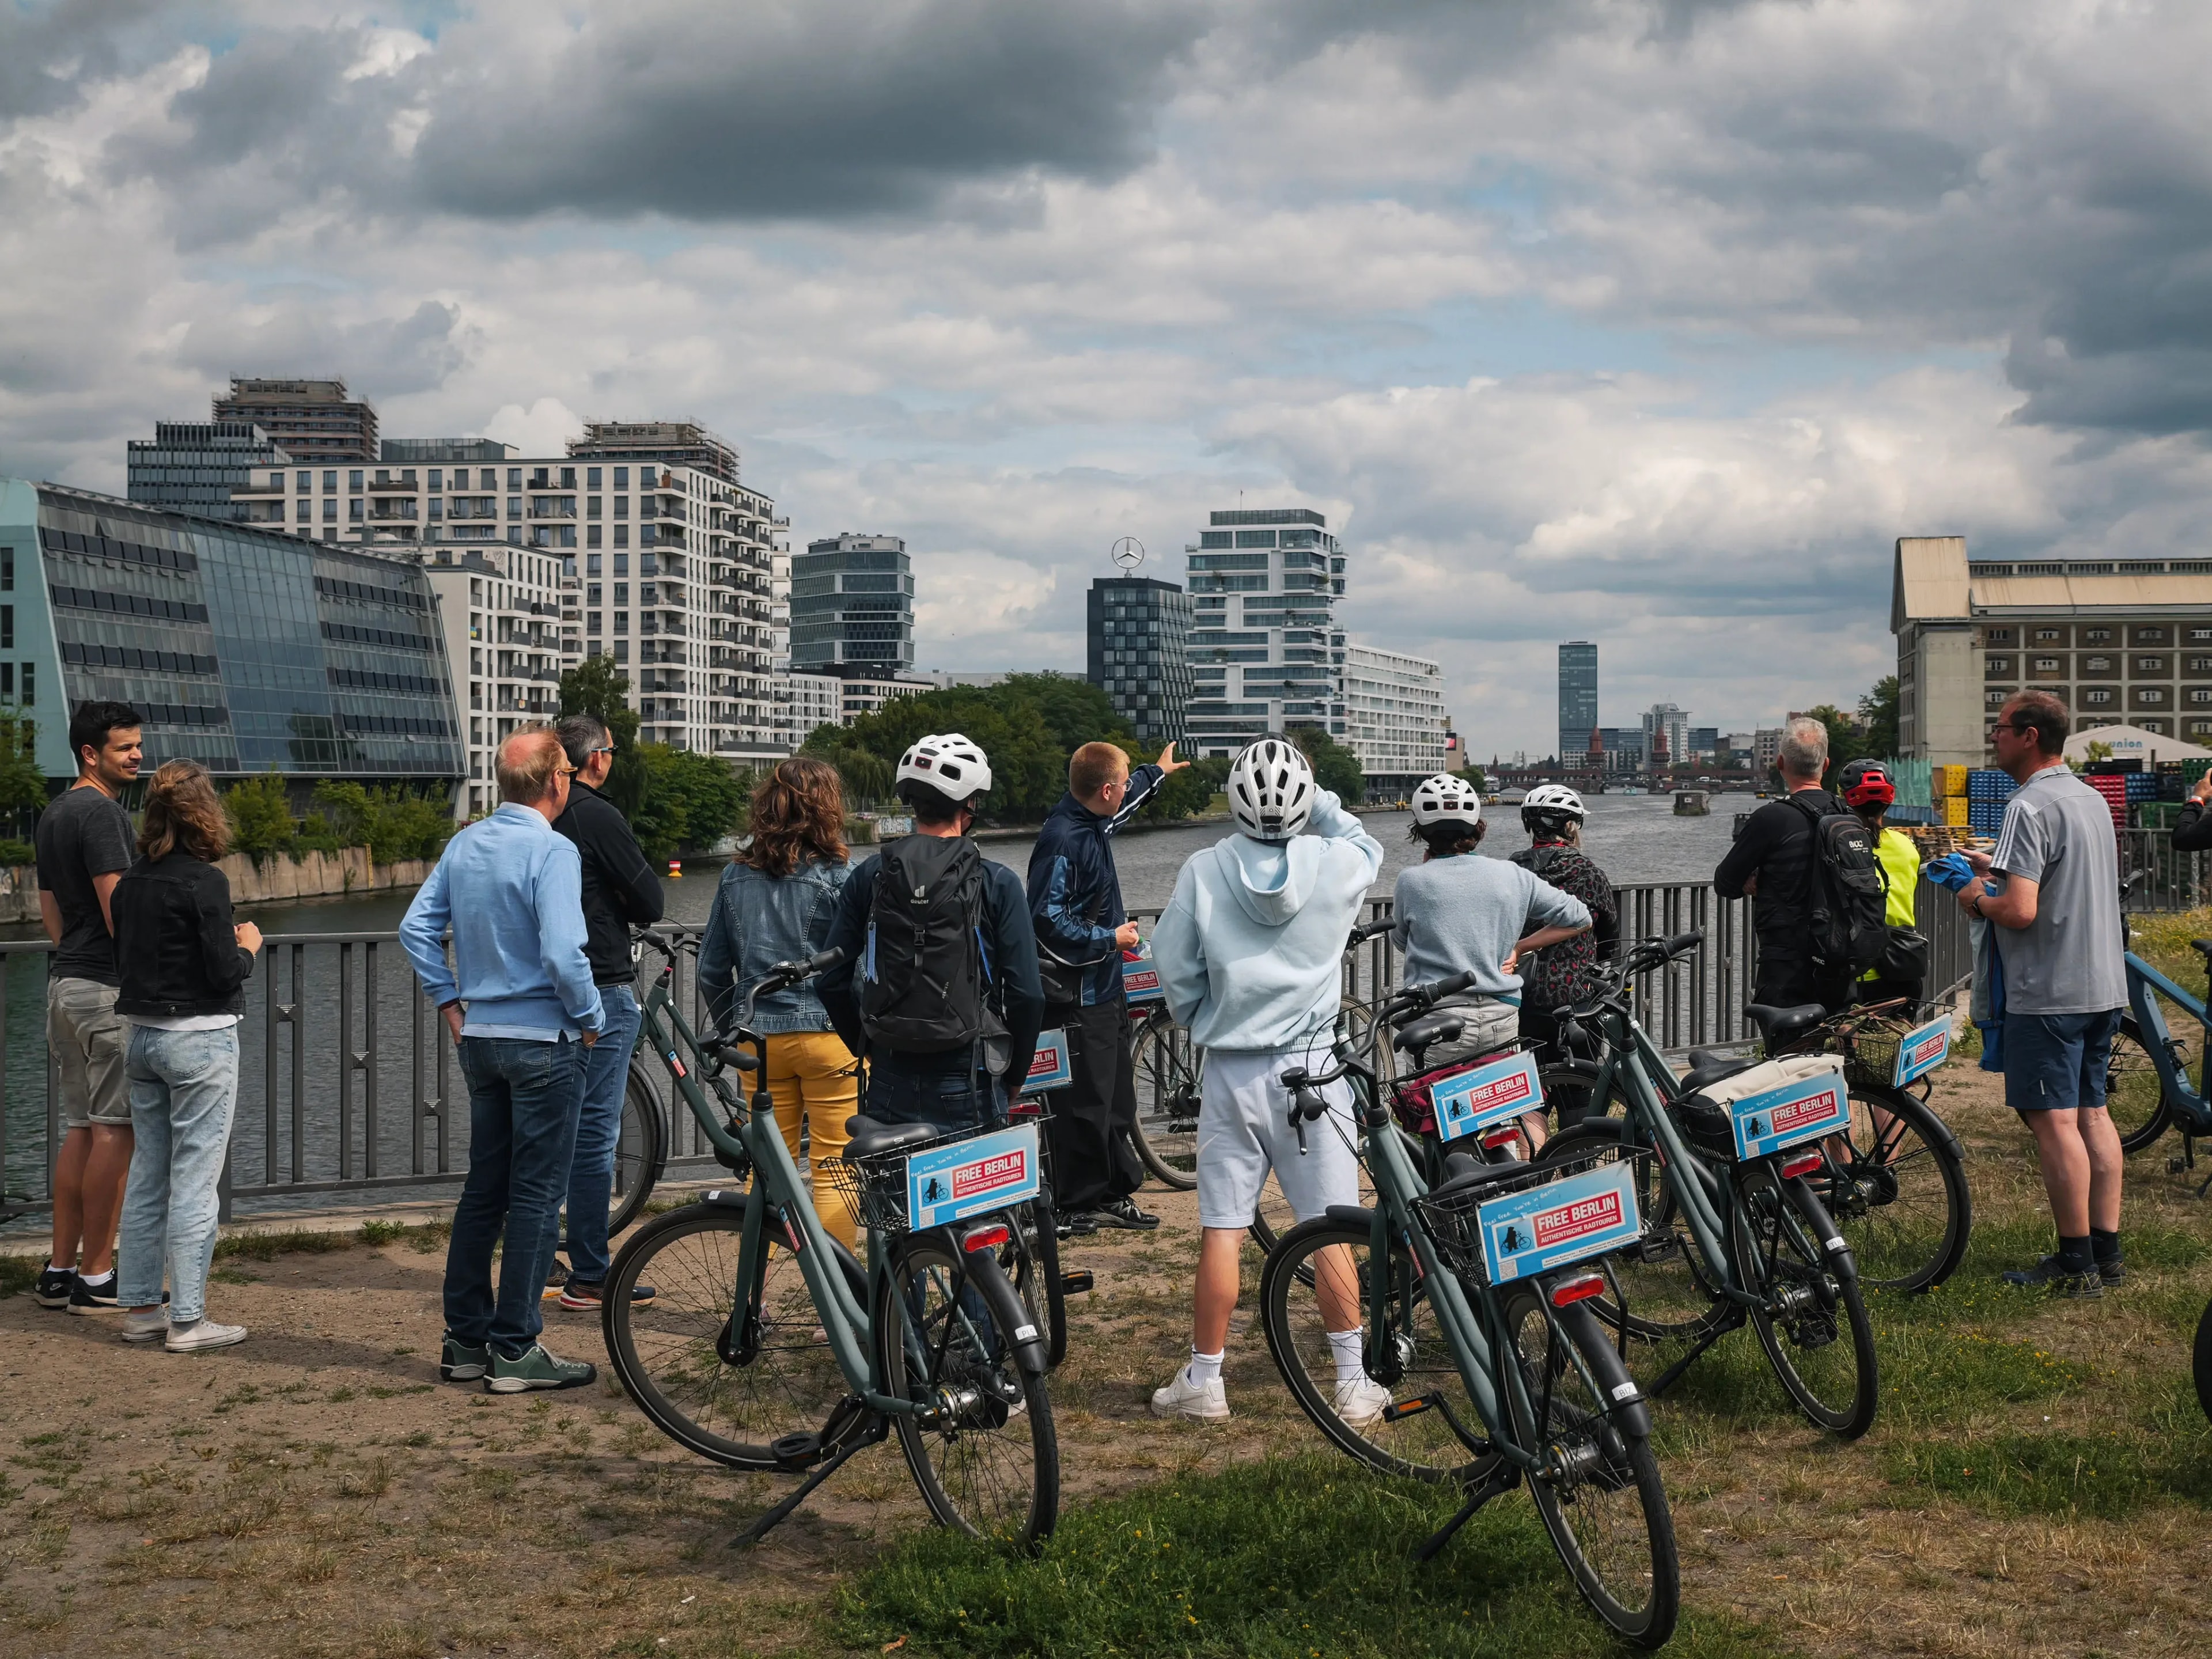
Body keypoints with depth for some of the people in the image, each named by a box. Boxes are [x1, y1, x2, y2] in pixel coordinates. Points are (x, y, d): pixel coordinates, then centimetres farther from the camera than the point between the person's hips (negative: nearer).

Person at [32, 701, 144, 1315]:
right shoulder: (102, 812, -14)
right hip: (109, 987, -10)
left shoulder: (53, 815, 17)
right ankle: (97, 1279, -2)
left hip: (66, 982, 10)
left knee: (81, 1129, 12)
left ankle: (60, 1271, 14)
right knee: (114, 1132, -5)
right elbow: (117, 909, -20)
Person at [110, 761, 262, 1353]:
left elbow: (125, 959, 12)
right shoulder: (204, 881, -15)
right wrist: (248, 947, 3)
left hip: (144, 1037, 7)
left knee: (146, 1177, 13)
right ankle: (187, 1320, 0)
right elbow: (224, 973, -17)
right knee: (194, 1182, -3)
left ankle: (140, 1307, 19)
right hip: (200, 1039, -7)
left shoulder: (130, 882, 6)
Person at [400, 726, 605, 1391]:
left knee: (483, 1189, 15)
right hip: (543, 1042, -7)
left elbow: (417, 928, 8)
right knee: (535, 1197, 0)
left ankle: (465, 1341, 19)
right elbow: (563, 954, -24)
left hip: (481, 1039, 7)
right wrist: (591, 1018, -10)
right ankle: (515, 1351, 3)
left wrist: (451, 1004, 14)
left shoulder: (463, 845, 6)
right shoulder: (551, 850, -17)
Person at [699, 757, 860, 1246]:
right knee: (833, 1171, 2)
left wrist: (732, 1031, 20)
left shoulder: (736, 875, 6)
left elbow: (711, 970, 10)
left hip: (760, 1037, 4)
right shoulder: (837, 876, -8)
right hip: (827, 1035, -4)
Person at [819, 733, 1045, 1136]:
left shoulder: (868, 877, 1)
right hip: (967, 1084, -3)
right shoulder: (998, 884, -7)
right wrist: (1014, 1071, 6)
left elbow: (831, 981, 3)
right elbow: (1026, 994, -10)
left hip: (890, 1081, 3)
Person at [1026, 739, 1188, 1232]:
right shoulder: (1064, 840, -21)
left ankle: (1116, 1193, 23)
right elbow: (1049, 918, -24)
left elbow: (1126, 802, 35)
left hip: (1104, 988, 10)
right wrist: (1109, 938, -16)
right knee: (1084, 1103, -4)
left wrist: (1157, 772, 50)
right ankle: (1077, 1206, 5)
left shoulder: (1092, 824, 9)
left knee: (1117, 1097, 14)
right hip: (1075, 996, -10)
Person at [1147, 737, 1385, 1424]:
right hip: (1313, 1069, 0)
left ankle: (1204, 1379, 13)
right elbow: (1369, 846, 20)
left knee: (1222, 1229, 5)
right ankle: (1353, 1384, 9)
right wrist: (1321, 800, 18)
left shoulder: (1204, 871, -6)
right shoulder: (1337, 865, -5)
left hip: (1231, 1068, 0)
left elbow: (1173, 966, 1)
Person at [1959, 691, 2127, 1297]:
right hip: (2103, 985, 9)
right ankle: (2107, 1252, 16)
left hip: (2049, 992, -9)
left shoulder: (2030, 807, -17)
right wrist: (1999, 867, 21)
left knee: (2054, 1121, -5)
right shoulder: (2092, 798, 12)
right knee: (2092, 1113, 13)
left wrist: (1978, 899, -5)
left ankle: (2075, 1265, -3)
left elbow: (2020, 910, -25)